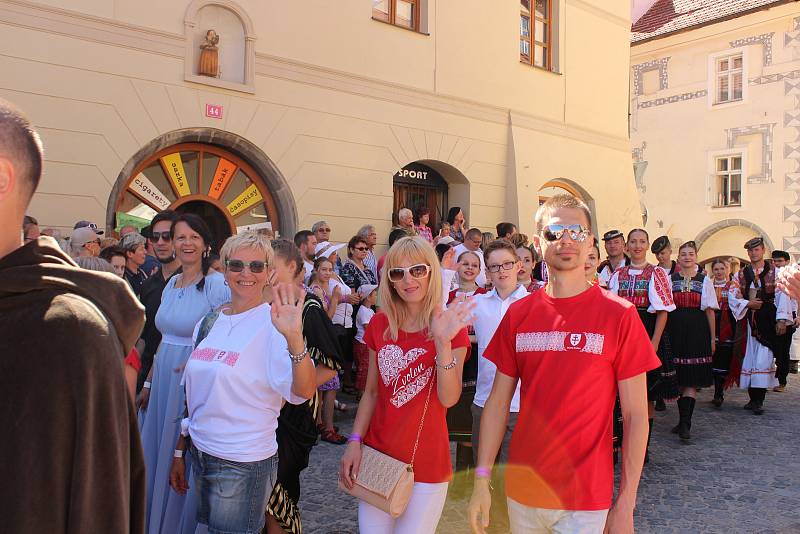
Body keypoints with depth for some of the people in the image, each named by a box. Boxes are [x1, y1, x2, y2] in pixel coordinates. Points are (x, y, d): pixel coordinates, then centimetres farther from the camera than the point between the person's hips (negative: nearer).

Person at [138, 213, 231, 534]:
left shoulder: (217, 284, -14)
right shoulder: (171, 284, 9)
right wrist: (149, 383, 18)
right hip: (164, 379, 7)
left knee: (186, 462, 5)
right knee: (159, 456, 18)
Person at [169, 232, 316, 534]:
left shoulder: (273, 324, -15)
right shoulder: (208, 323, 5)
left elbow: (303, 392, -29)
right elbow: (194, 396, 13)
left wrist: (294, 337, -44)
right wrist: (180, 452, 16)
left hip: (243, 465, -6)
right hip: (200, 456, 6)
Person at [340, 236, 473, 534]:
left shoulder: (450, 326, -9)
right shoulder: (379, 324, 1)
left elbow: (448, 398, -19)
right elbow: (371, 392, 7)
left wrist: (443, 341, -30)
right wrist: (354, 441, -3)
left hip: (427, 464, -3)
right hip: (377, 456, 3)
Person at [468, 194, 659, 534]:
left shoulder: (619, 315, -9)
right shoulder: (518, 314, 0)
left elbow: (636, 415, -7)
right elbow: (498, 402, 4)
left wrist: (626, 503, -9)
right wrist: (481, 481, 0)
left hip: (586, 499, -3)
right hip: (521, 491, 3)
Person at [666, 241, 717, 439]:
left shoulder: (704, 280, 8)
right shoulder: (670, 279, 8)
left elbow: (710, 310, 6)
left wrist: (712, 338, 3)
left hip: (697, 332, -1)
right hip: (675, 331, 1)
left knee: (692, 379, -7)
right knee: (679, 377, 5)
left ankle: (685, 423, -9)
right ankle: (683, 420, 16)